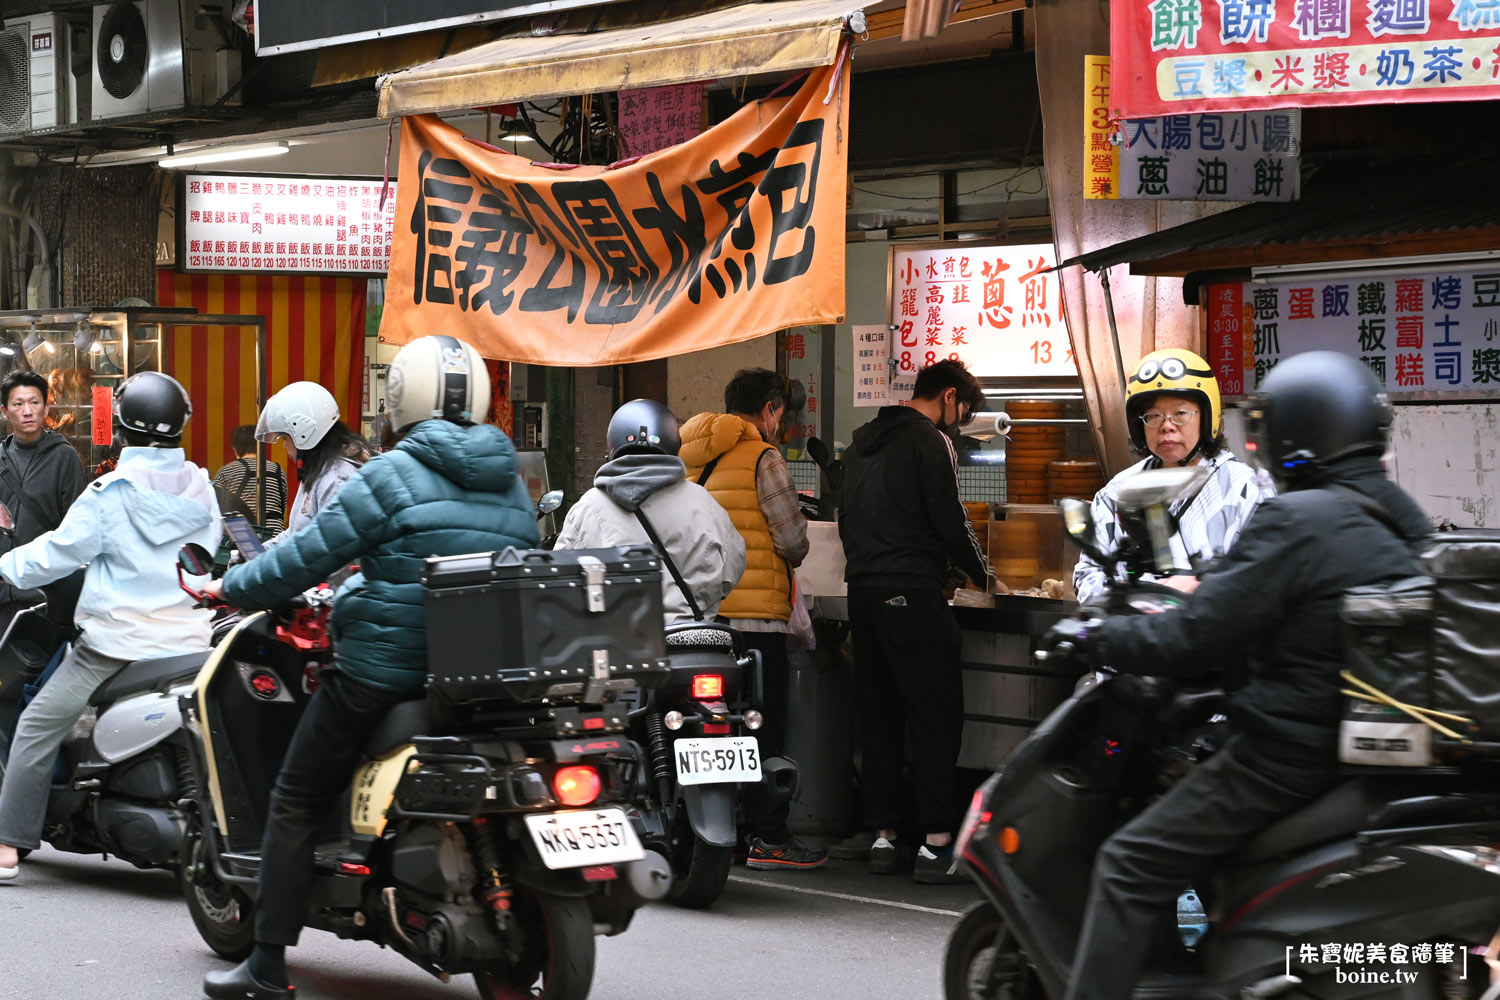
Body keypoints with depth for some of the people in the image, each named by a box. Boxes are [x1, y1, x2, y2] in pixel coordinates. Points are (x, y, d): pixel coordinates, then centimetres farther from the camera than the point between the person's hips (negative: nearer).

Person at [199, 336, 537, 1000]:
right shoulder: (512, 486, 9)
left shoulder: (391, 476, -10)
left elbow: (308, 556, -8)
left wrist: (231, 588, 7)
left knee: (295, 803, 4)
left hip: (384, 669, -6)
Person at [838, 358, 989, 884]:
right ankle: (937, 844, -11)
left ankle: (884, 837, 11)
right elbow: (949, 520, -10)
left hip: (862, 588, 8)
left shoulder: (861, 442, 19)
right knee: (935, 715, -6)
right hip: (912, 593, -8)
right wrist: (981, 572, 4)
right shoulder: (930, 440, -6)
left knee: (880, 716, 10)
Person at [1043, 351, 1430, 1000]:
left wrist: (1092, 639, -3)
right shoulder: (1403, 522, 10)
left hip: (1292, 752, -9)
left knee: (1130, 867, -2)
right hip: (1374, 746, 9)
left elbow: (1191, 641, -18)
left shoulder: (1295, 521, -16)